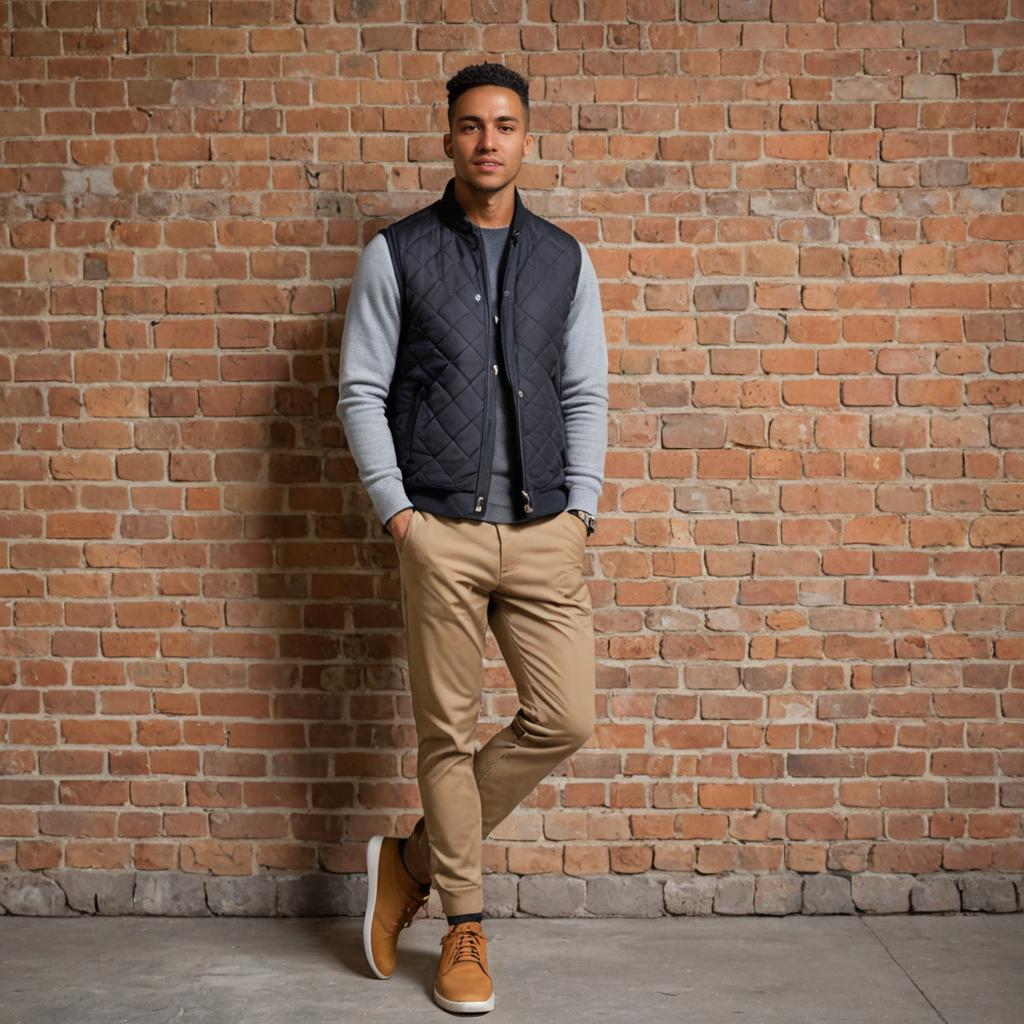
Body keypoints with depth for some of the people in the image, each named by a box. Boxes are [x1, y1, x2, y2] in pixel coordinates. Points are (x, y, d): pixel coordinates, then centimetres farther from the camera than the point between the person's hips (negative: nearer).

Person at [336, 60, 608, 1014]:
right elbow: (361, 391, 2)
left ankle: (415, 856, 17)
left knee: (564, 718, -2)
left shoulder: (564, 258, 11)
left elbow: (586, 394, 12)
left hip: (543, 528, 3)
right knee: (448, 731, 3)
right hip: (440, 531, -3)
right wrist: (395, 509, -7)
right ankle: (464, 926, 18)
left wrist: (581, 509, 1)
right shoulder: (396, 254, 3)